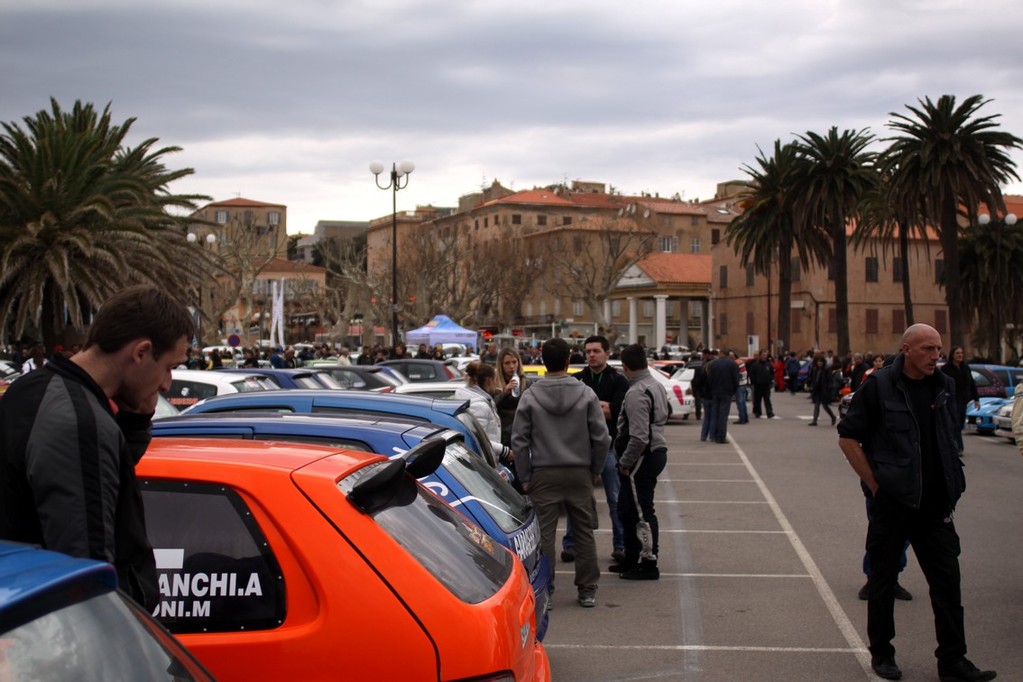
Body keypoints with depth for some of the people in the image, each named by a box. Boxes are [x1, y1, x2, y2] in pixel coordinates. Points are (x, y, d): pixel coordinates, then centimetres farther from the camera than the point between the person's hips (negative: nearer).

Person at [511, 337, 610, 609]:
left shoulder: (529, 397, -3)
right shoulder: (586, 395, -2)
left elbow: (519, 441, -3)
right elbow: (601, 437, -2)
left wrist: (524, 477, 4)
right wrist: (595, 470, 10)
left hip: (544, 475, -1)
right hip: (579, 474, 1)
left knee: (544, 535, 3)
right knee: (584, 532, 10)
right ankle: (587, 591, 14)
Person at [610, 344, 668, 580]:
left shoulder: (637, 393, -19)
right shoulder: (656, 385, 13)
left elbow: (639, 436, -25)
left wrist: (625, 463, -15)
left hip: (643, 457, -11)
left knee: (641, 512, -3)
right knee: (627, 508, 19)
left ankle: (648, 564, 4)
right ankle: (631, 558, 29)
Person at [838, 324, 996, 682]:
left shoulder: (944, 386, 5)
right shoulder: (879, 385, -10)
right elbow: (848, 437, -7)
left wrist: (951, 488, 10)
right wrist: (875, 484, -9)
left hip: (935, 504, 4)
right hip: (892, 501, -4)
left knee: (947, 580, 5)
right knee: (884, 579, 8)